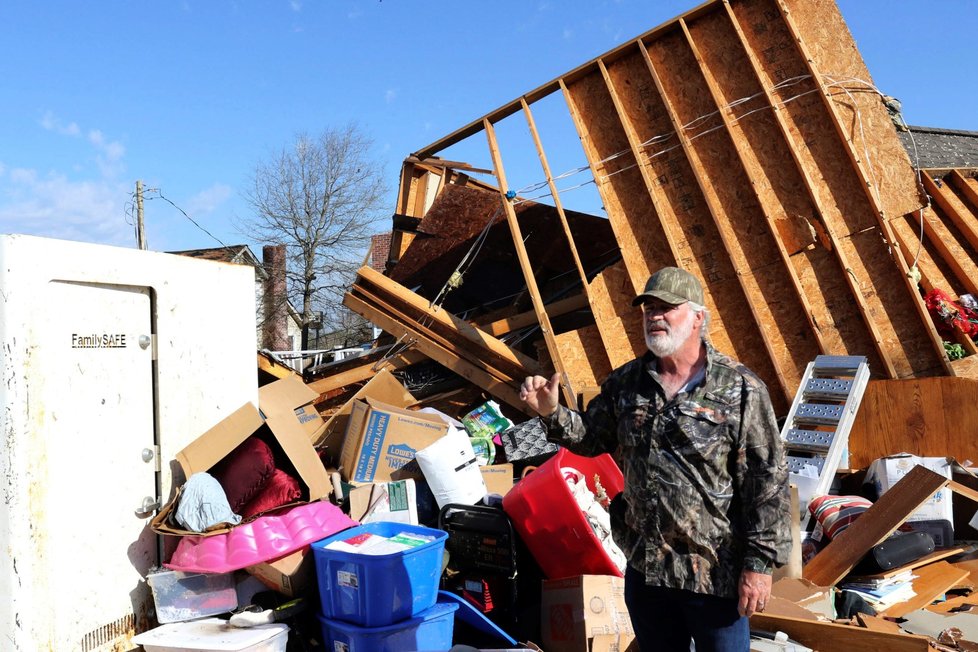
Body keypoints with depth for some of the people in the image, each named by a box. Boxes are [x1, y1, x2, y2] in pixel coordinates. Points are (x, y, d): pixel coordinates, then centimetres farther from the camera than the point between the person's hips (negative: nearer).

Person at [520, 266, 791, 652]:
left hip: (715, 572, -5)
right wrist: (552, 414, -3)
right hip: (644, 565, 5)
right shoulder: (625, 382, 3)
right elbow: (593, 438, 15)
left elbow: (768, 483, -12)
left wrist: (760, 562, -14)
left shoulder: (741, 389, -12)